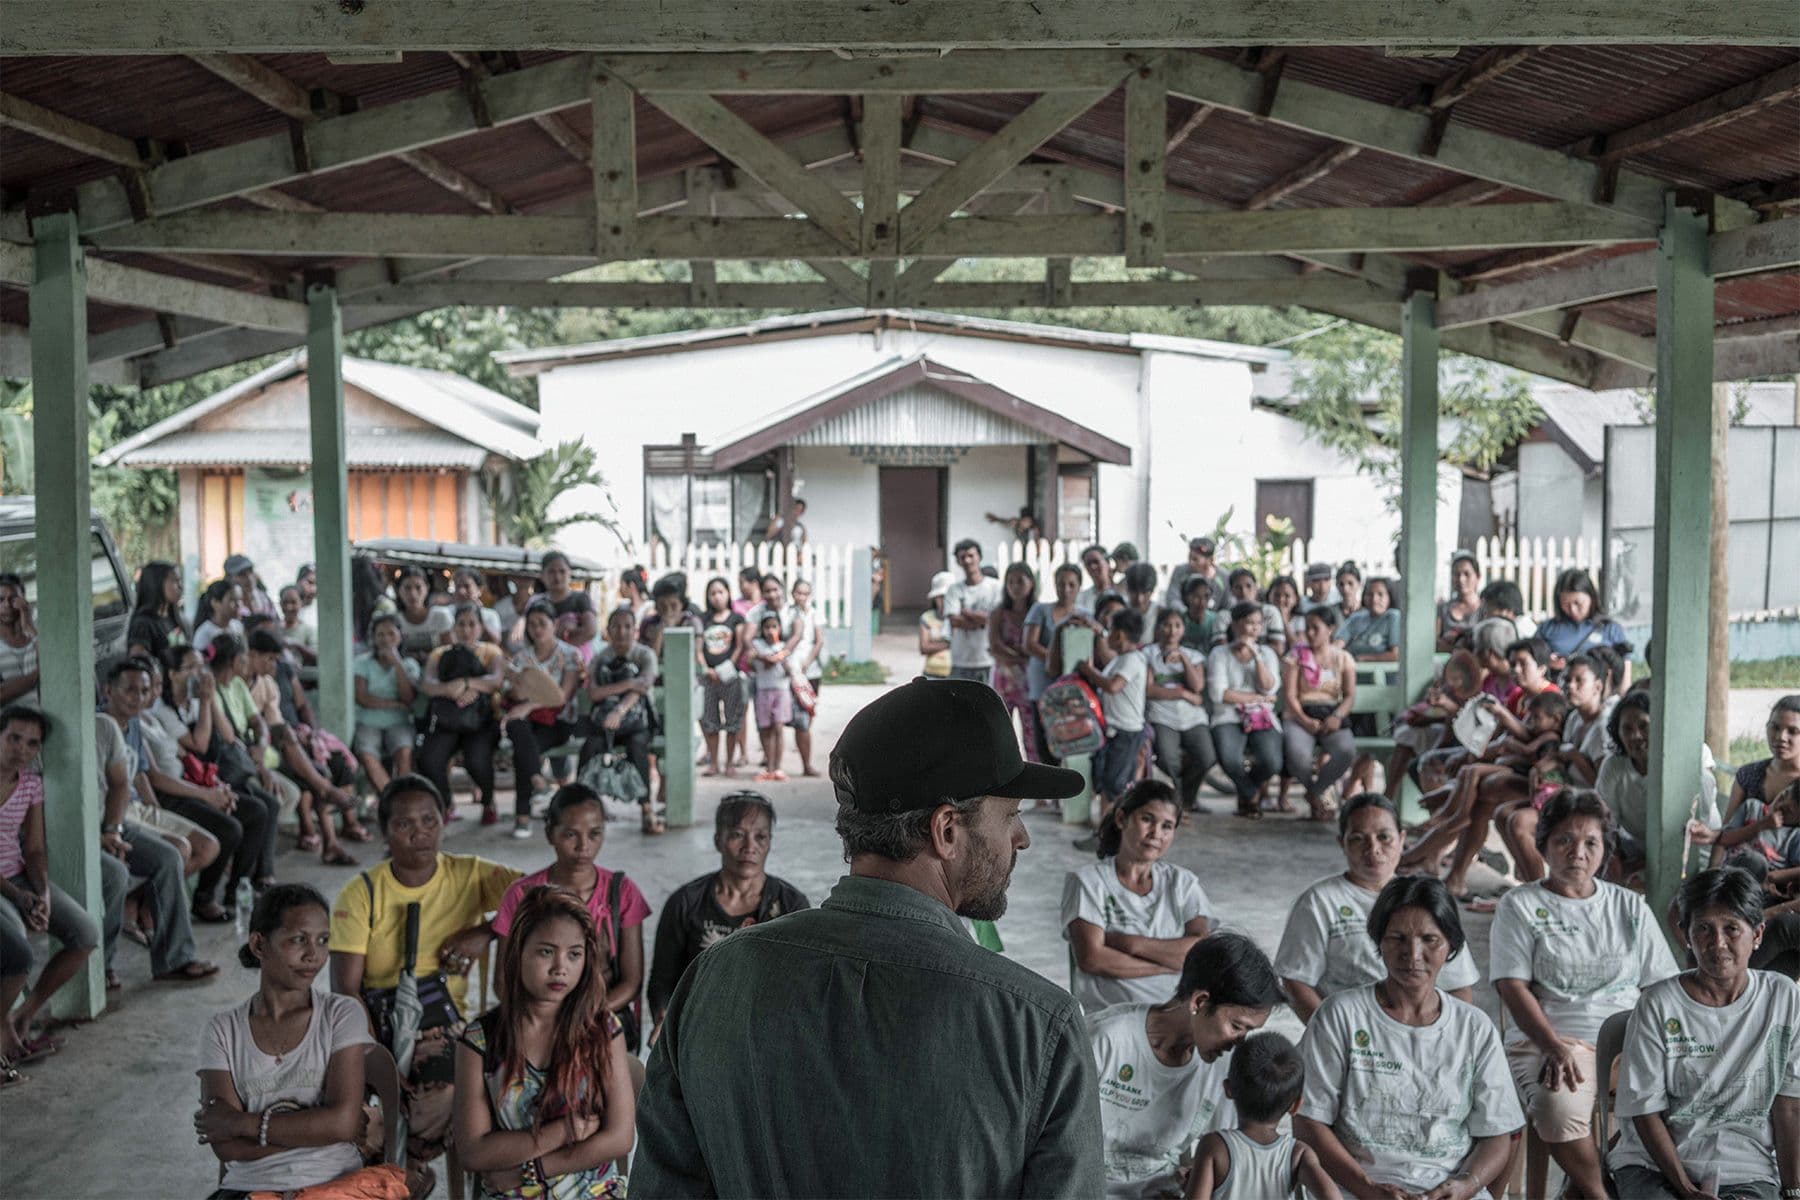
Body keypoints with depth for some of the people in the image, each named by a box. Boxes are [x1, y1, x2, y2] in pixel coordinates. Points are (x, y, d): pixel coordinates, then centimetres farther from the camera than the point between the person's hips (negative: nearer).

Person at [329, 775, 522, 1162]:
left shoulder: (470, 875, 4)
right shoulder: (361, 894, 1)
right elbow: (345, 990, -6)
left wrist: (486, 932, -16)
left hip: (455, 1033, 1)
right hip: (384, 1037, -1)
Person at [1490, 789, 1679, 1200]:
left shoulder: (1630, 907, 18)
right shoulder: (1520, 905, 8)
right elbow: (1513, 987, -2)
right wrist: (1554, 1047, -17)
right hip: (1548, 1040, -3)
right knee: (1559, 1108, -36)